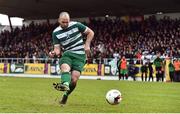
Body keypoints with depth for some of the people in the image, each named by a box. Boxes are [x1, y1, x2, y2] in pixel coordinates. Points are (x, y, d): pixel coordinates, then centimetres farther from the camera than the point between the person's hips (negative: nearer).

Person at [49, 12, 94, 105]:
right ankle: (65, 84, -64)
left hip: (80, 55, -1)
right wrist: (54, 53, -23)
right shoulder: (56, 33, 1)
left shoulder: (76, 25, -3)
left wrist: (87, 45, -4)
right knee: (65, 67, -35)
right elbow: (57, 48, 0)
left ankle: (65, 95, 12)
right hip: (67, 54, 1)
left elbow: (90, 33, 7)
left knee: (74, 79, -13)